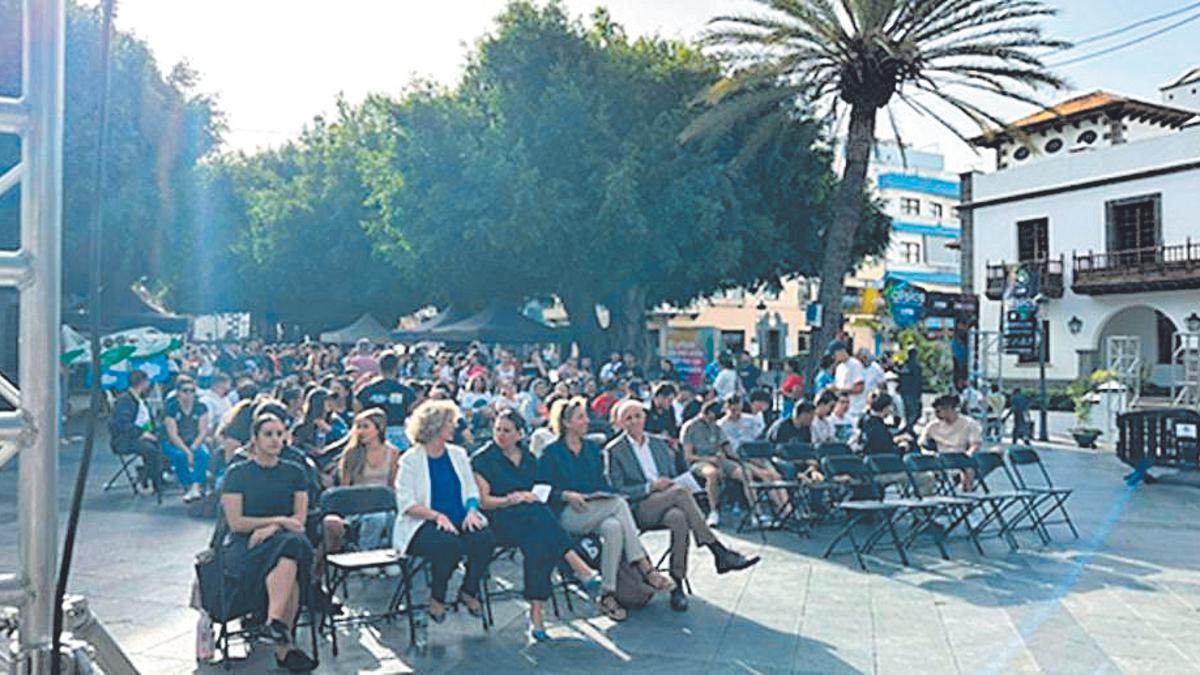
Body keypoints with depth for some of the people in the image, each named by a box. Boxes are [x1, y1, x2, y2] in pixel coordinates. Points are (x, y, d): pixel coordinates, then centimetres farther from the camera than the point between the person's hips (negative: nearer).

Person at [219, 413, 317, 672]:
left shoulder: (294, 473, 12)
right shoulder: (237, 473, 4)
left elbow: (299, 519, 4)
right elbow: (236, 523, -5)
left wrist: (271, 529, -14)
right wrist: (279, 520, -10)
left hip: (285, 542, 3)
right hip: (244, 546, -3)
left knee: (296, 544, -34)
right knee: (289, 563, -34)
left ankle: (274, 623, -33)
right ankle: (284, 645, -32)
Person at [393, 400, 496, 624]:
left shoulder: (458, 454, 15)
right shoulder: (411, 459, -3)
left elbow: (472, 490, 14)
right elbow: (406, 503, -10)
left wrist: (472, 510, -8)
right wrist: (437, 515, -22)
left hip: (459, 521, 5)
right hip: (423, 525, -5)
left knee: (486, 537, -25)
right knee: (449, 543, -35)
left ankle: (468, 590, -2)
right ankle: (436, 597, -8)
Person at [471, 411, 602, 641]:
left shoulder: (529, 459, 22)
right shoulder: (482, 459, 8)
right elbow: (483, 500, -1)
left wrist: (530, 497, 1)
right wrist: (511, 499, -16)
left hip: (532, 516, 4)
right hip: (500, 519, -4)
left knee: (537, 542, -35)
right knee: (537, 513, -37)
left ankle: (536, 611, -36)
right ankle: (579, 567, -41)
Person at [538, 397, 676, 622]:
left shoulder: (592, 448, 21)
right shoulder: (551, 453, 5)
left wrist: (611, 495, -2)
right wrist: (567, 495, -20)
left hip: (599, 511, 5)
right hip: (568, 514, -5)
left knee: (613, 527, -33)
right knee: (619, 504, -31)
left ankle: (608, 595, -31)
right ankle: (645, 568, -31)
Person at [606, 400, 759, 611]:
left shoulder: (659, 444, 21)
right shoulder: (614, 451, 4)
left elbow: (674, 477, 22)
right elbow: (617, 491, -4)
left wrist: (671, 483, -4)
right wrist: (651, 487, -15)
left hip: (666, 504, 5)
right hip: (638, 510, -5)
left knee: (679, 518, -34)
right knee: (681, 491, -32)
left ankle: (677, 585, -32)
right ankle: (720, 554, -33)